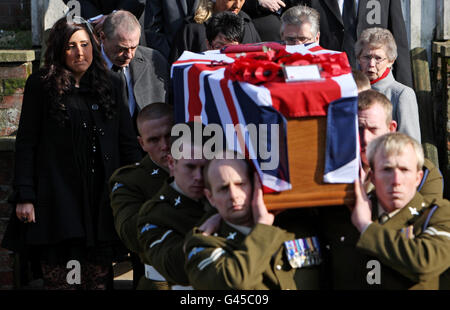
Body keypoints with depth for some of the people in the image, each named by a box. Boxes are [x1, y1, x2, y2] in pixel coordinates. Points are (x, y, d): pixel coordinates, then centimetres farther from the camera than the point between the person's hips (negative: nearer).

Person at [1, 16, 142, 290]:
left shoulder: (111, 85, 12)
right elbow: (26, 144, 0)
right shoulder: (41, 86, 2)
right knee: (60, 279, -4)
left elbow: (127, 142, 13)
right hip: (58, 196, -3)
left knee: (99, 277, 2)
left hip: (101, 198, 3)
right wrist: (24, 196, -7)